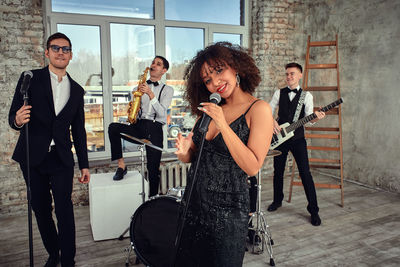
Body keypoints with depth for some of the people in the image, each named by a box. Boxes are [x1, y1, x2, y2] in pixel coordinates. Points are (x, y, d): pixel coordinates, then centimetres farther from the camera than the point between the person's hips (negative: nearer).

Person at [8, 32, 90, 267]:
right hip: (33, 157, 0)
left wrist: (84, 165, 9)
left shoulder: (77, 90, 10)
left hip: (62, 159, 1)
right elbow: (13, 115, -1)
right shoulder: (31, 78, 3)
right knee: (41, 210, 10)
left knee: (65, 210, -5)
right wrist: (17, 120, -26)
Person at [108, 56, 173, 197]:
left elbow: (162, 113, -4)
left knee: (153, 170, -5)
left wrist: (151, 94, -15)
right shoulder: (139, 87, 18)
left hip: (154, 128, -2)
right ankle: (121, 165, -16)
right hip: (137, 126, 3)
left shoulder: (167, 89, 10)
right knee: (113, 127, -26)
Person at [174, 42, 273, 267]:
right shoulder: (209, 109, 8)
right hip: (193, 204, 6)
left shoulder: (259, 109, -12)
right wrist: (184, 152, -12)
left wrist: (223, 125, -23)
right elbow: (192, 156, 11)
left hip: (227, 210, -6)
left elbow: (252, 167, -19)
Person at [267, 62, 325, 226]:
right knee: (278, 172, 12)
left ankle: (313, 210, 4)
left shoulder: (306, 95, 2)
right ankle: (277, 200, 34)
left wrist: (316, 118, -25)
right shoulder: (279, 93, 7)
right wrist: (272, 121, -12)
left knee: (305, 173, -5)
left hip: (297, 139, -2)